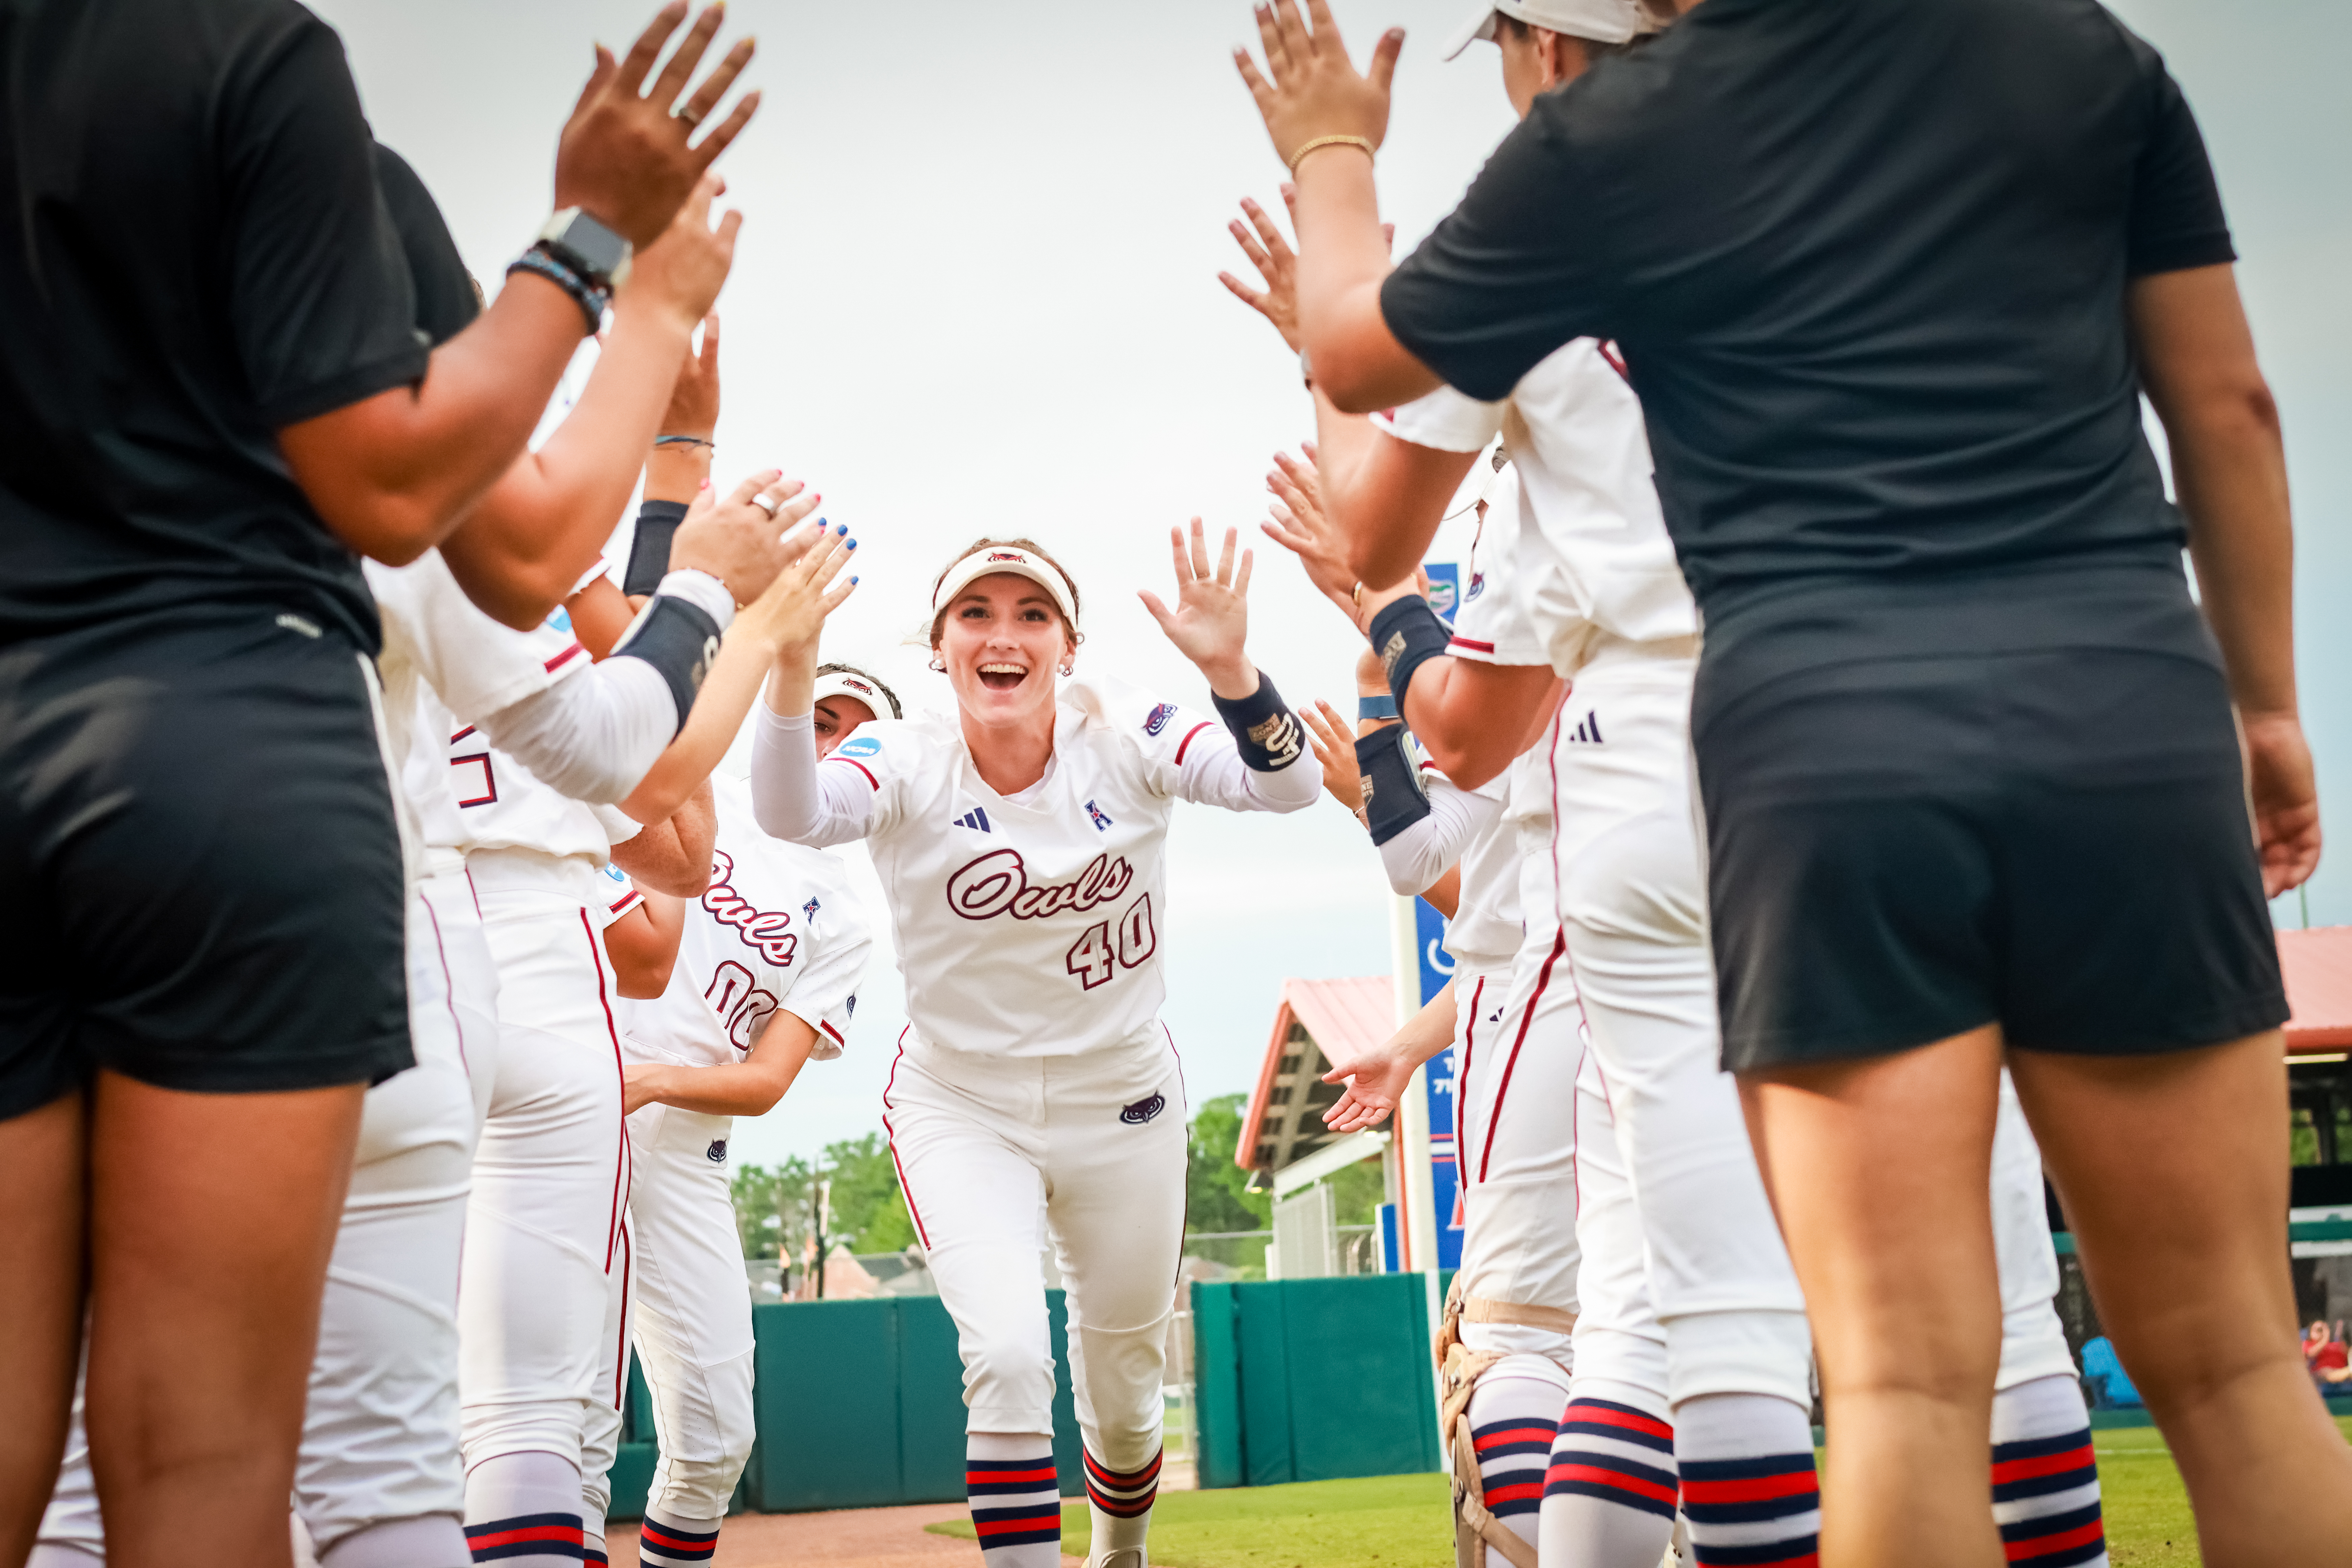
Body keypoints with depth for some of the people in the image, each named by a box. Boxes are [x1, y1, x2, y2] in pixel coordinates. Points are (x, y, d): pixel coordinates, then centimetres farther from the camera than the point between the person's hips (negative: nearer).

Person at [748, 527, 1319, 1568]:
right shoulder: (906, 764, -15)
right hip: (959, 1108, -1)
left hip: (1122, 1107, 1)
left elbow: (1287, 787, -28)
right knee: (1008, 1356, -23)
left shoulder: (1126, 742, -14)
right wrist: (792, 664, -53)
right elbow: (793, 815, -36)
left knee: (1124, 1390, 16)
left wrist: (1229, 669, -47)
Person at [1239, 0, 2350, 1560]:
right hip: (2122, 700, 2)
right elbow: (2226, 404, 13)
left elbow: (1356, 357, 19)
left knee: (1906, 1380, -2)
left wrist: (1333, 156, 37)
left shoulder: (1602, 139, 5)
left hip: (1820, 733, -2)